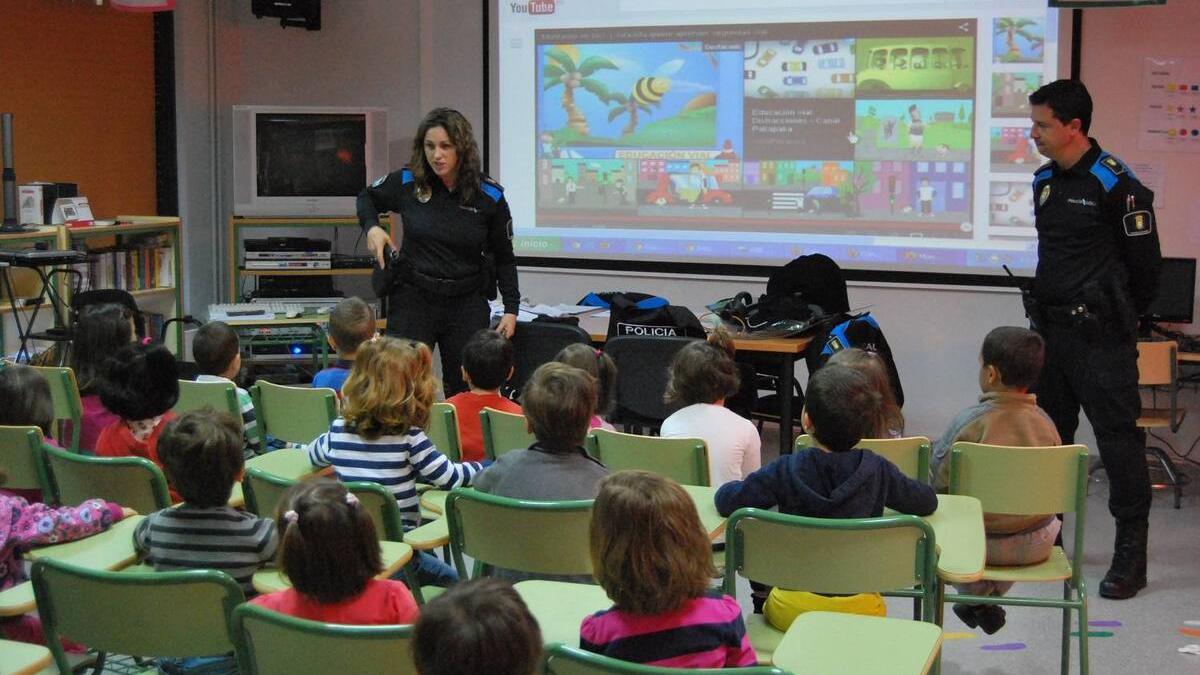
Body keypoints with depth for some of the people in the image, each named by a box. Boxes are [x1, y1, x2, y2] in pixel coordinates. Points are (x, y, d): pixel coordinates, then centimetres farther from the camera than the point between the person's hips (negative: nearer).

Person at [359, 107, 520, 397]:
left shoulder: (489, 195, -4)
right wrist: (372, 227, -2)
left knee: (465, 392, 6)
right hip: (413, 298, 0)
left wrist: (511, 308, 1)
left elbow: (504, 258, 7)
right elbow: (367, 198, 18)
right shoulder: (406, 182, -4)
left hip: (467, 304, 0)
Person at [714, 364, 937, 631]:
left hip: (793, 612, -2)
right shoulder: (877, 471, -7)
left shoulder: (785, 471, -13)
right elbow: (927, 501, 8)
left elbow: (725, 501, -6)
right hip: (861, 611, 2)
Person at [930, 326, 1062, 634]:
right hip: (1034, 545, 3)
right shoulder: (1044, 423, -9)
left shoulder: (968, 421, -21)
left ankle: (977, 594, 39)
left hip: (980, 543, -3)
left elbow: (939, 481, -14)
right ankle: (991, 595, 44)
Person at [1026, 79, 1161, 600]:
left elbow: (1145, 264, -8)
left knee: (1117, 436, -5)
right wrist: (1047, 308, 18)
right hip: (1050, 327, 8)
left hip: (1100, 336, -8)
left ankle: (1131, 554, 1)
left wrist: (1120, 320, 2)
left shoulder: (1116, 185, -14)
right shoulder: (1044, 181, 10)